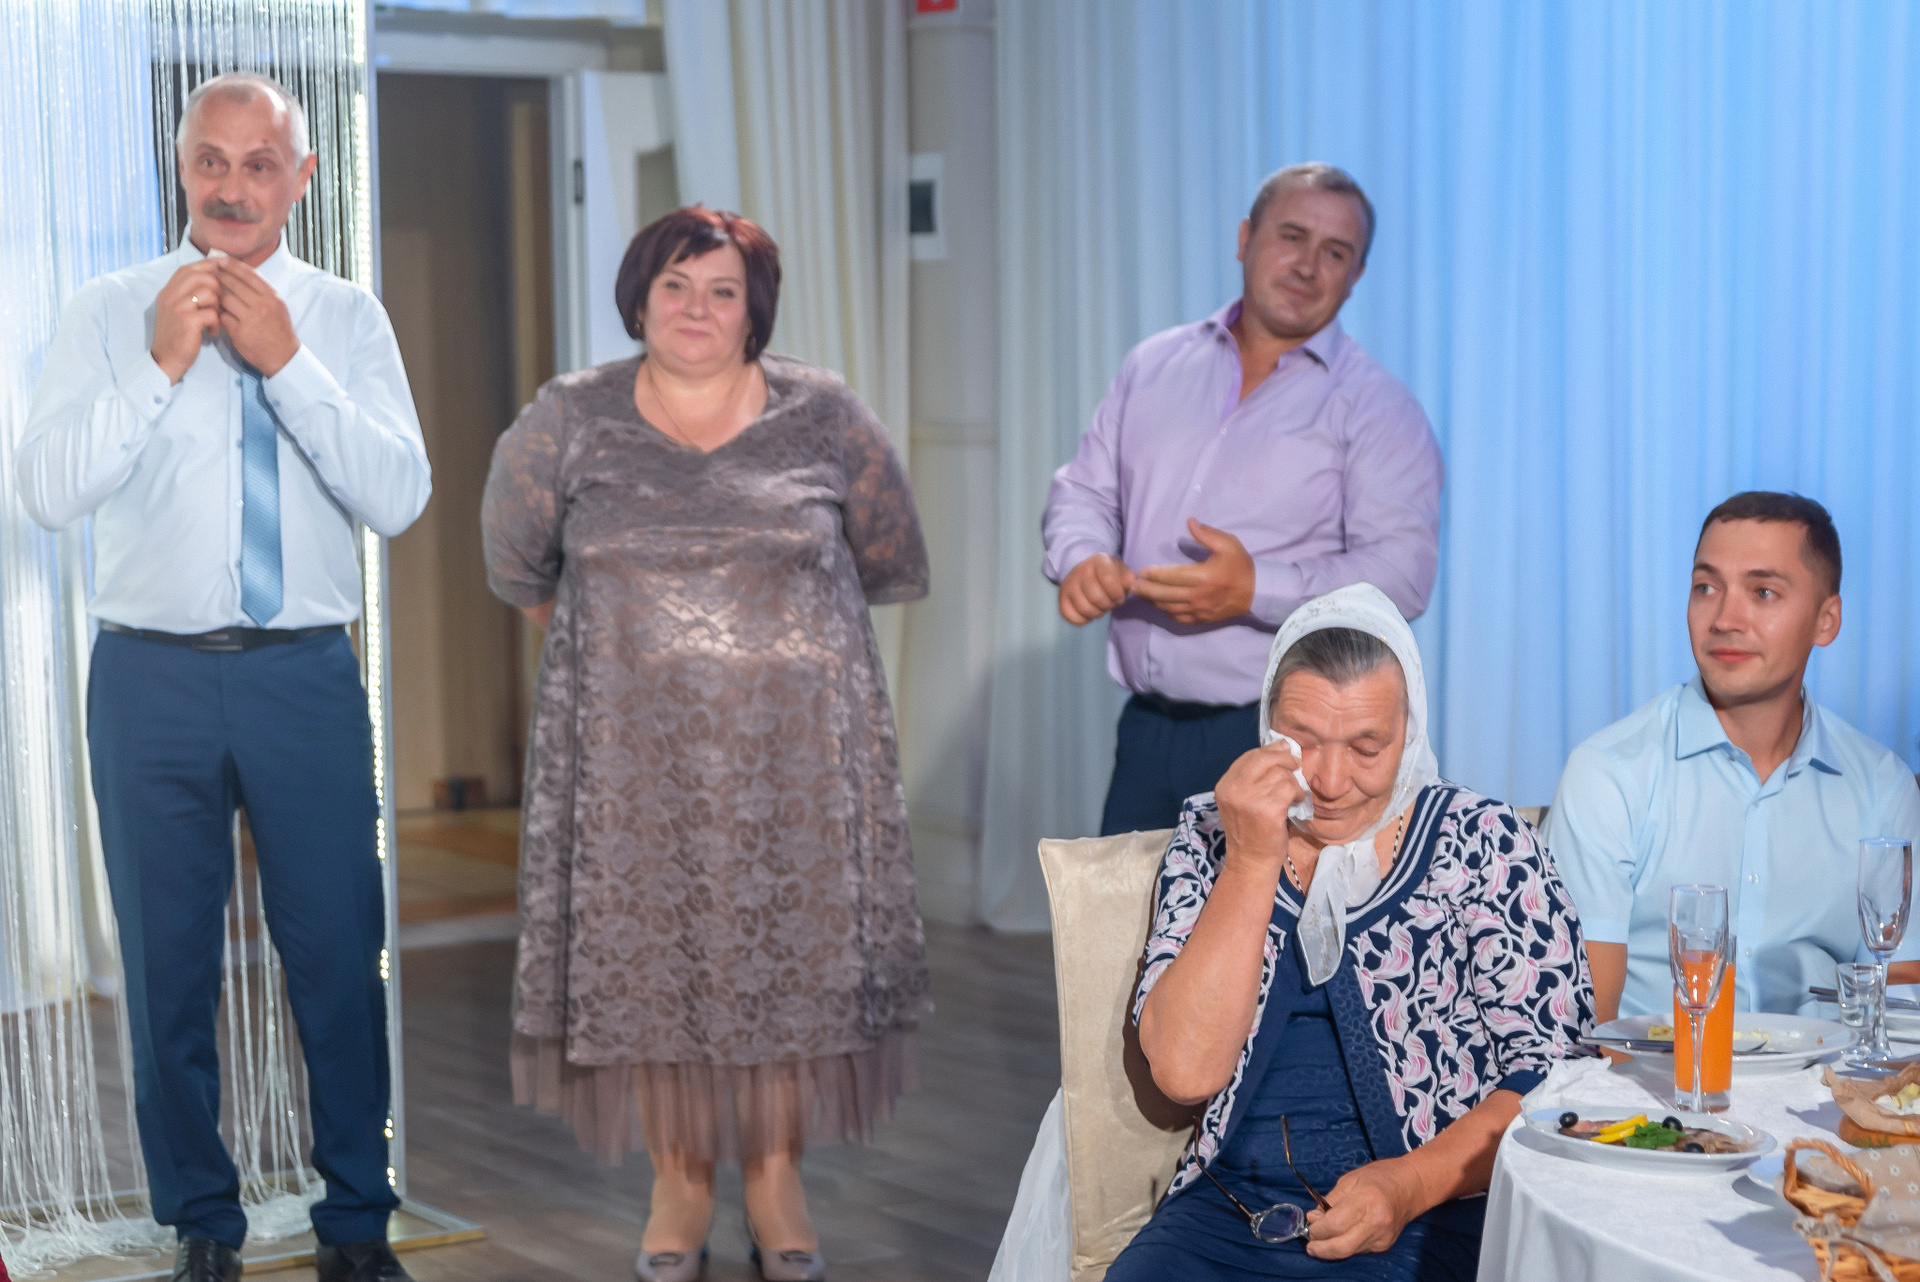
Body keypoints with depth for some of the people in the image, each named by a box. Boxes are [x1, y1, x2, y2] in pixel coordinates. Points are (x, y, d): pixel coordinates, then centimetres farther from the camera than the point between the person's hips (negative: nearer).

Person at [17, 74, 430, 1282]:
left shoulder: (347, 317, 4)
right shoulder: (108, 313, 3)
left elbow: (400, 496, -7)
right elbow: (48, 488, -7)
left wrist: (285, 363, -14)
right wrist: (161, 366, -14)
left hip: (308, 677, 0)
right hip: (153, 675, 0)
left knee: (341, 954, 5)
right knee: (168, 962, 10)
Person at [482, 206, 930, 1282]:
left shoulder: (825, 416, 0)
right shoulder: (570, 420, 1)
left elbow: (889, 563, 13)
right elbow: (518, 564, 15)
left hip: (793, 750, 0)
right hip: (634, 754, 0)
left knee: (791, 953, 3)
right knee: (650, 957, 2)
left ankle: (778, 1176, 17)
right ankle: (680, 1181, 16)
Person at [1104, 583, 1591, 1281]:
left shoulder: (1488, 846, 3)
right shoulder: (1212, 837, 8)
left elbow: (1553, 1074, -2)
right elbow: (1185, 1072, -4)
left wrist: (1410, 1185, -15)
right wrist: (1251, 861, -9)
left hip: (1432, 1215, -1)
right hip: (1232, 1209, 2)